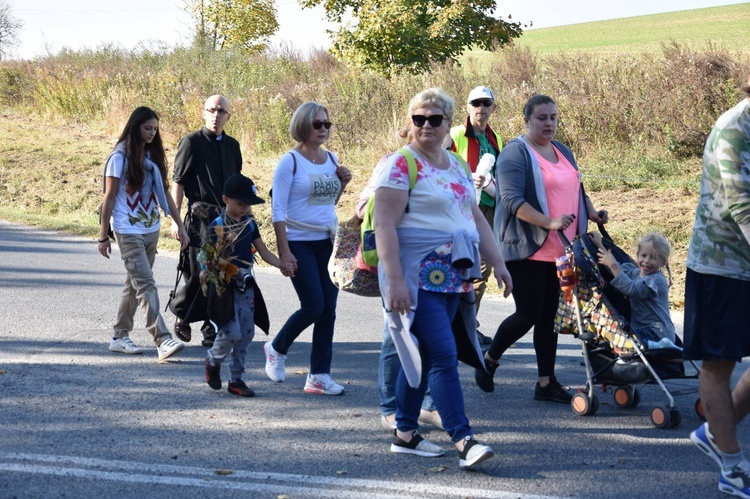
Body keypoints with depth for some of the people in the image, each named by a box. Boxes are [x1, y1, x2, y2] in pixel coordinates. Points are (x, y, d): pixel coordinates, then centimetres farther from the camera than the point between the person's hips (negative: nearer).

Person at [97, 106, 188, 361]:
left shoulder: (153, 156, 10)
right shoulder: (120, 157, -8)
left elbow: (163, 192, 15)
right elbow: (109, 197, -7)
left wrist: (179, 225, 11)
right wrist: (103, 236, -7)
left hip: (151, 230, 7)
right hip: (129, 232, -7)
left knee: (135, 284, 12)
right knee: (146, 285, -13)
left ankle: (120, 337, 22)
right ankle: (163, 341, -21)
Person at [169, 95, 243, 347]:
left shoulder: (232, 145, 14)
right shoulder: (191, 142, -2)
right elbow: (178, 182, -4)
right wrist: (175, 219, -9)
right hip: (200, 218, -5)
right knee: (198, 274, -6)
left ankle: (212, 331, 11)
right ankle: (181, 313, 21)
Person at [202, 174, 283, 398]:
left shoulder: (250, 224, 8)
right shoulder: (217, 226, -10)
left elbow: (264, 253, 8)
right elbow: (209, 259, -10)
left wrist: (283, 264, -8)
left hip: (246, 286, 6)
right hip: (225, 287, -6)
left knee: (246, 333, 5)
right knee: (231, 332, -11)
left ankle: (236, 379, 15)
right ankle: (213, 360, 19)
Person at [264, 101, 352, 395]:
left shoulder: (332, 159, 10)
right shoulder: (290, 161, -8)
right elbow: (278, 210, -10)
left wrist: (341, 184, 2)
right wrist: (284, 252, -15)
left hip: (327, 243, 6)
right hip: (299, 242, -6)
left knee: (328, 310, 1)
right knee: (313, 306, -10)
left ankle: (319, 376, 8)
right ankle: (276, 348, 17)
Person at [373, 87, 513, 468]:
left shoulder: (458, 166, 14)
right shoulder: (400, 165, -9)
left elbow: (476, 217, 21)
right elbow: (385, 226, -15)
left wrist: (497, 262, 14)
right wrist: (394, 280, -22)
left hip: (453, 278, 8)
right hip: (418, 279, -8)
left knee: (421, 356, 13)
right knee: (443, 356, -12)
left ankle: (405, 433, 22)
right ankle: (464, 442, -13)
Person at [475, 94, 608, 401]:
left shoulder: (562, 151, 17)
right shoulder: (515, 153, -9)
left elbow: (576, 189, 29)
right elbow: (512, 200, -19)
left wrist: (592, 214, 12)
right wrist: (549, 222, -27)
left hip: (558, 250, 8)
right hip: (527, 248, -8)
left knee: (549, 315, 8)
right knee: (528, 313, -7)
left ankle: (546, 382, 12)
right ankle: (489, 361, 15)